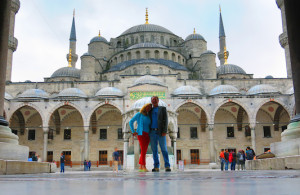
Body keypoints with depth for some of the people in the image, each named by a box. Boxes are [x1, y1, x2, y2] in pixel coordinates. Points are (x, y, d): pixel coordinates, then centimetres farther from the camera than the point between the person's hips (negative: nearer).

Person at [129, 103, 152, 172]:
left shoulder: (148, 116, 18)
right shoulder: (138, 114, 1)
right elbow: (131, 122, -3)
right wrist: (133, 132, -9)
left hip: (147, 135, 7)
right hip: (141, 134, -7)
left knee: (144, 151, 4)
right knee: (143, 150, -16)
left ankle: (140, 167, 8)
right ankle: (144, 167, -19)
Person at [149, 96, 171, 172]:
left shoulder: (163, 108, 7)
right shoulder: (150, 111, 18)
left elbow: (165, 120, -2)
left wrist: (165, 131, -15)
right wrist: (148, 133, 7)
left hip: (160, 132, -3)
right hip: (152, 132, 3)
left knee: (164, 149, -8)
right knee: (154, 150, 0)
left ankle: (167, 166, -7)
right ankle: (156, 167, 3)